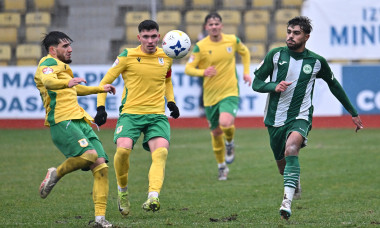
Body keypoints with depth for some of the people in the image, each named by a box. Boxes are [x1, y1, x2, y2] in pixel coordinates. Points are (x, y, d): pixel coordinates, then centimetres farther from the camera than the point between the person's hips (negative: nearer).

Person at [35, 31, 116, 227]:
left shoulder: (61, 67, 30)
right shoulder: (49, 63, -1)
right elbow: (47, 81, -24)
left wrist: (101, 89, 54)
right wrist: (67, 83, -37)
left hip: (80, 122, 9)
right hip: (62, 122, -9)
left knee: (101, 166, -5)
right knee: (89, 154, -30)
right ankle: (56, 174, -5)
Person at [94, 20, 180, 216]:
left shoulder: (166, 57, 10)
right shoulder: (127, 56, -1)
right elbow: (105, 81, 6)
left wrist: (171, 101, 15)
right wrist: (101, 107, -5)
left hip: (157, 115, 2)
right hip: (130, 113, -2)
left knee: (161, 151, -23)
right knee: (123, 149, -25)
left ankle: (153, 197, -36)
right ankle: (122, 189, 3)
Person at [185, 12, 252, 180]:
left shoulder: (232, 40, -1)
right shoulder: (200, 46, -7)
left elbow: (244, 52, 21)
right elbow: (188, 69, -9)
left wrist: (246, 71, 10)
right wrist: (203, 72, -28)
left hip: (230, 92, -1)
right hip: (210, 95, 1)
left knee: (226, 123, -27)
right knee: (216, 132, 10)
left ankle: (230, 143, 9)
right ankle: (222, 167, 31)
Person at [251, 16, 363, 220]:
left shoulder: (316, 62, -2)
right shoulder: (276, 55, -2)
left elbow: (334, 85, 14)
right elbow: (256, 83, 1)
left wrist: (353, 113, 20)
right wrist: (274, 86, -21)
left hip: (300, 117, -3)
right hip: (275, 119, 3)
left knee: (291, 148, -33)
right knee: (282, 164, 14)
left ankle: (287, 201, -41)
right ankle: (295, 185, 51)